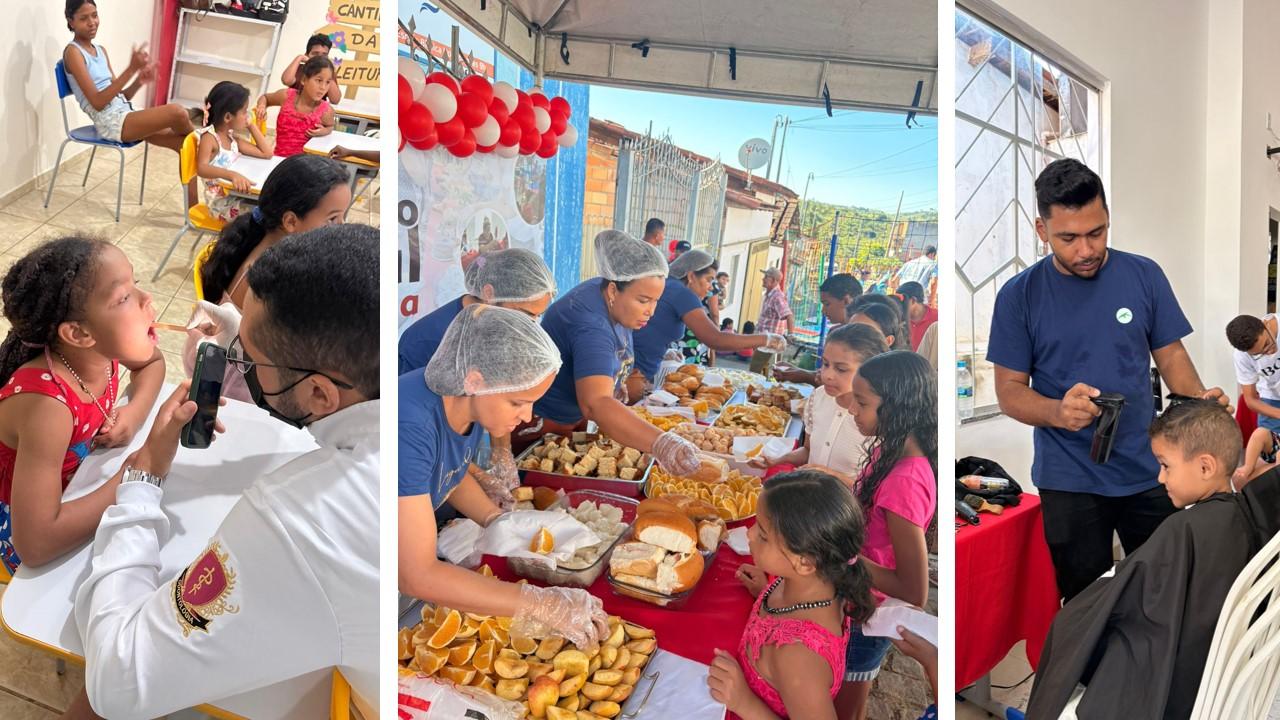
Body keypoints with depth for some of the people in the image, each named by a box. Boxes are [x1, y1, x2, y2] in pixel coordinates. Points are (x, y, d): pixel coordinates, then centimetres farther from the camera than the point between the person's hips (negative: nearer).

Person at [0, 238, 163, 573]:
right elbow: (35, 544, -44)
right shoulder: (45, 403, -38)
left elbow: (152, 360, 6)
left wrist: (136, 411, -15)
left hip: (78, 488, 6)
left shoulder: (99, 349, -19)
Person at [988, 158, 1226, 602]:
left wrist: (1198, 397, -16)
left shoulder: (1144, 276, -1)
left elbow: (1170, 354, 6)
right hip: (1069, 481, -2)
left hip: (1147, 472, 2)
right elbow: (1010, 390, -6)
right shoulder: (1020, 296, -7)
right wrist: (1057, 411, -27)